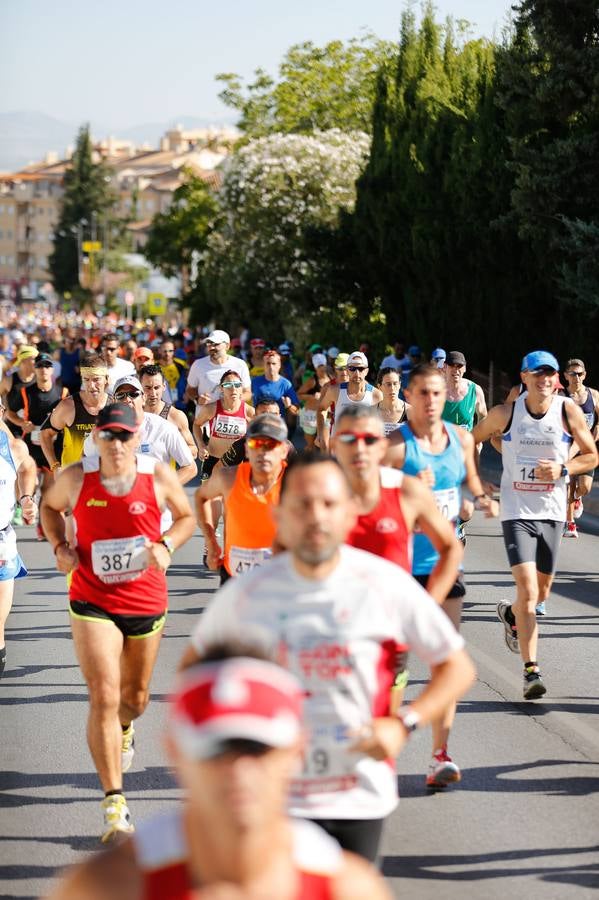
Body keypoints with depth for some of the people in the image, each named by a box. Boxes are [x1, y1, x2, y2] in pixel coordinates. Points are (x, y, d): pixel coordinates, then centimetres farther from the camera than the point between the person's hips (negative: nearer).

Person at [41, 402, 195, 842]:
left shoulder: (158, 476, -9)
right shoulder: (76, 478, -9)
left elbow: (186, 517, 7)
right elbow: (50, 506, 12)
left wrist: (166, 545, -12)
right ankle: (115, 803, -12)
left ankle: (123, 728, 61)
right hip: (92, 603, -2)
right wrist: (60, 546, -4)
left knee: (135, 697, 21)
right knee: (103, 697, -15)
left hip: (147, 602, 2)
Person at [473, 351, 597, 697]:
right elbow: (471, 442, 12)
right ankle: (531, 671, -15)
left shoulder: (569, 412, -4)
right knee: (527, 589, -15)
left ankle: (511, 614, 50)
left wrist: (563, 469, -13)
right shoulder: (505, 413, -5)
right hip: (517, 512, -3)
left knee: (542, 592, 15)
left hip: (552, 513, 3)